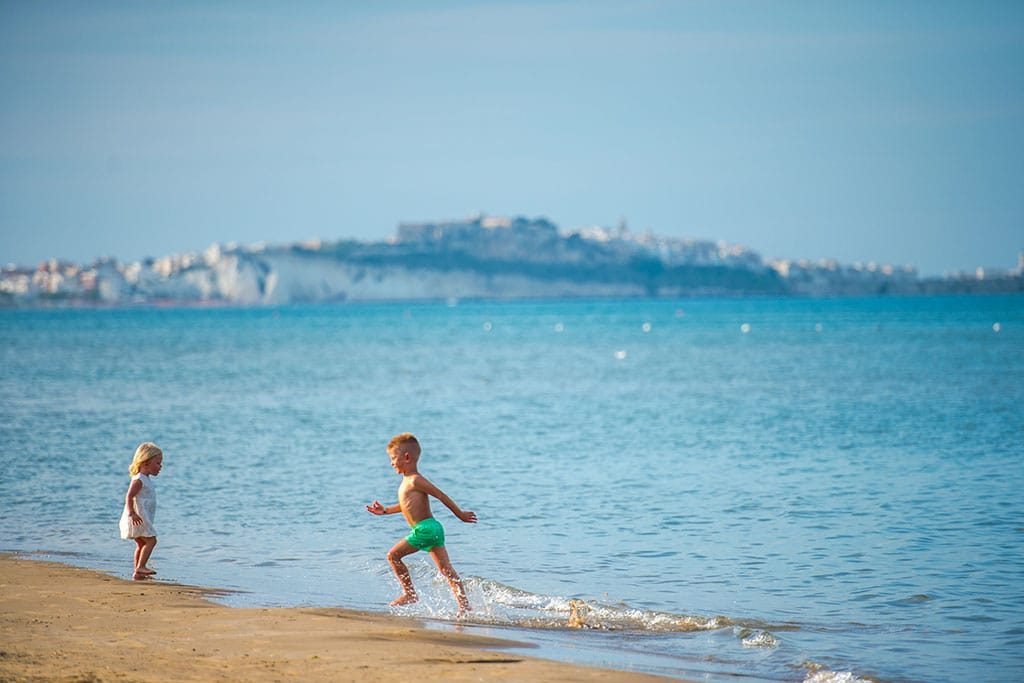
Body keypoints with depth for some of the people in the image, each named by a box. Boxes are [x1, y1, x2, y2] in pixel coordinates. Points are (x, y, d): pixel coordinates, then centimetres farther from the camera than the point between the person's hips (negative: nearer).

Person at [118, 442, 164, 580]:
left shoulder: (146, 480, 18)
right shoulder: (139, 480, -14)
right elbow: (129, 496, -23)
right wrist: (132, 513, -34)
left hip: (143, 517, 10)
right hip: (138, 519, -10)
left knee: (141, 544, 12)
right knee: (151, 540, -14)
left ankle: (138, 573, 15)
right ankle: (140, 567, -19)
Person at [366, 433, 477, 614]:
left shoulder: (415, 480, -12)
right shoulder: (407, 480, 18)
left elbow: (441, 495, -12)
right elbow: (408, 505, 33)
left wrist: (460, 514, -9)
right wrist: (385, 511, 32)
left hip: (425, 529, -10)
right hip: (432, 529, 10)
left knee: (393, 555, -2)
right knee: (446, 569, 4)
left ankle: (410, 593, 2)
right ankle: (464, 604, 0)